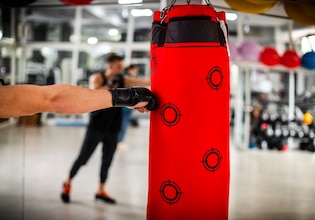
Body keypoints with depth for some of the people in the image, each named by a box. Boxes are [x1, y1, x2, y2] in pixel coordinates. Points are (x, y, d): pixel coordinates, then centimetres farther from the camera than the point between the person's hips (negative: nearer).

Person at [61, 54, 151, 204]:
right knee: (83, 158, 3)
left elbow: (143, 82, -8)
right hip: (97, 127, -4)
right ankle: (68, 183, 23)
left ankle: (101, 191, 22)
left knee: (107, 161, 9)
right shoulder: (97, 78, -9)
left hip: (112, 129, 4)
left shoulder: (123, 80, 1)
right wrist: (109, 85, -32)